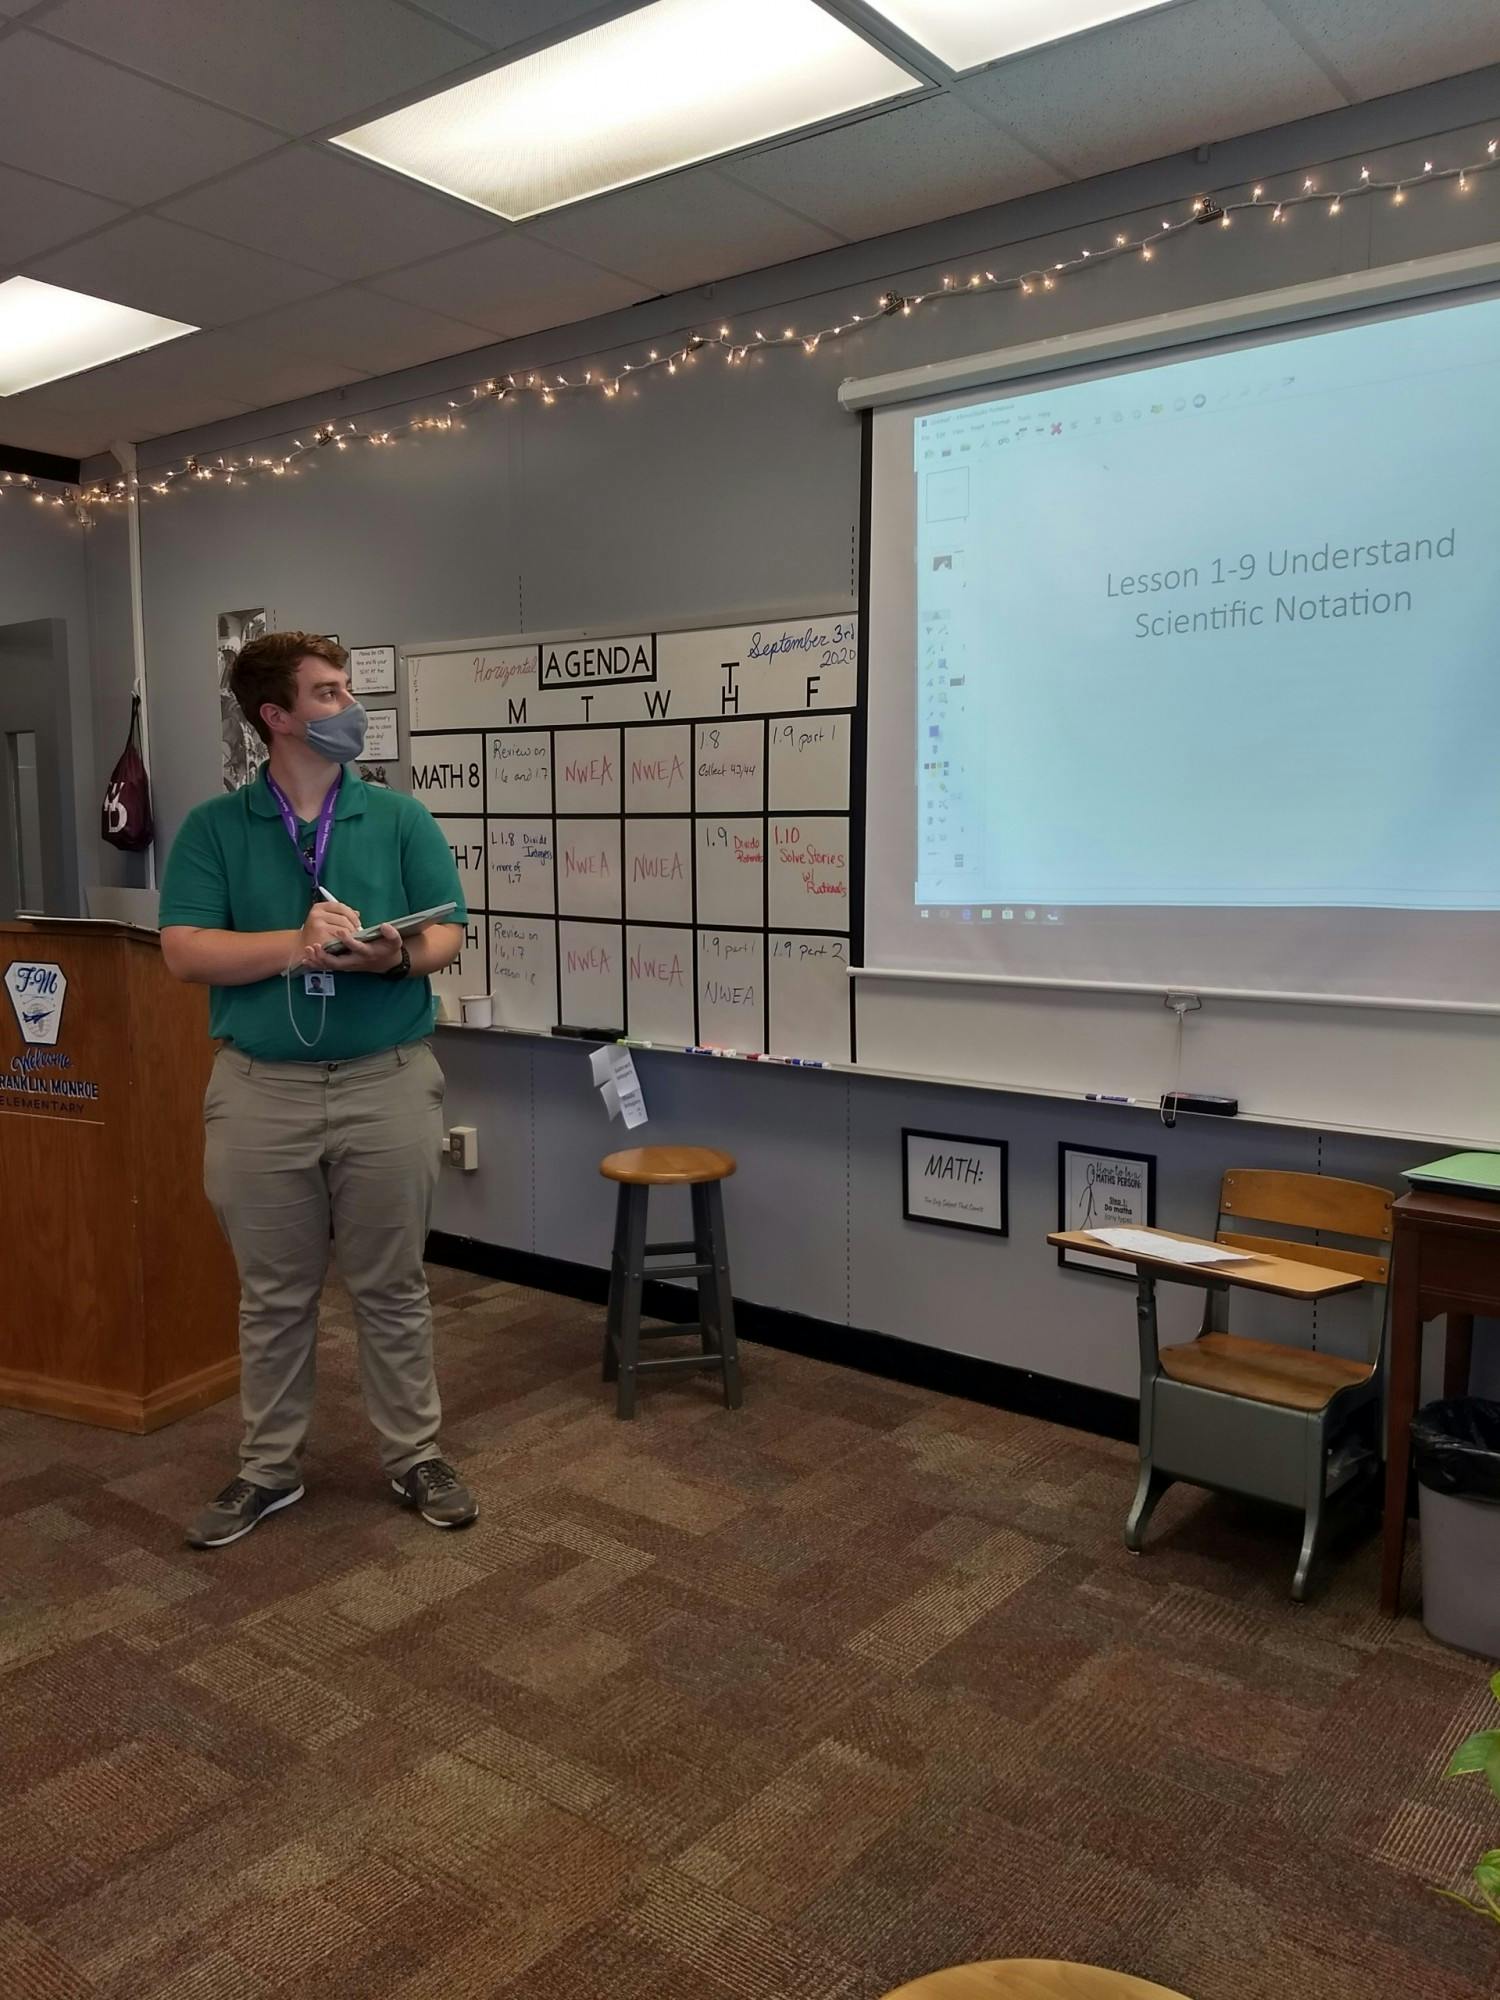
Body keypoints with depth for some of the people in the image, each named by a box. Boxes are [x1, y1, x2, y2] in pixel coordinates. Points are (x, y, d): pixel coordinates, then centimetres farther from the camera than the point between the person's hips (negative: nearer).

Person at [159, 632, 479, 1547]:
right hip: (261, 1090, 0)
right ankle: (270, 1468, 29)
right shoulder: (213, 828, 1)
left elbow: (447, 935, 0)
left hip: (388, 1082, 0)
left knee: (393, 1289, 10)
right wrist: (297, 944, -22)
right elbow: (186, 950, -8)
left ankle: (417, 1456, 25)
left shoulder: (400, 818, 3)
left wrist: (396, 956, -22)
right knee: (274, 1296, 13)